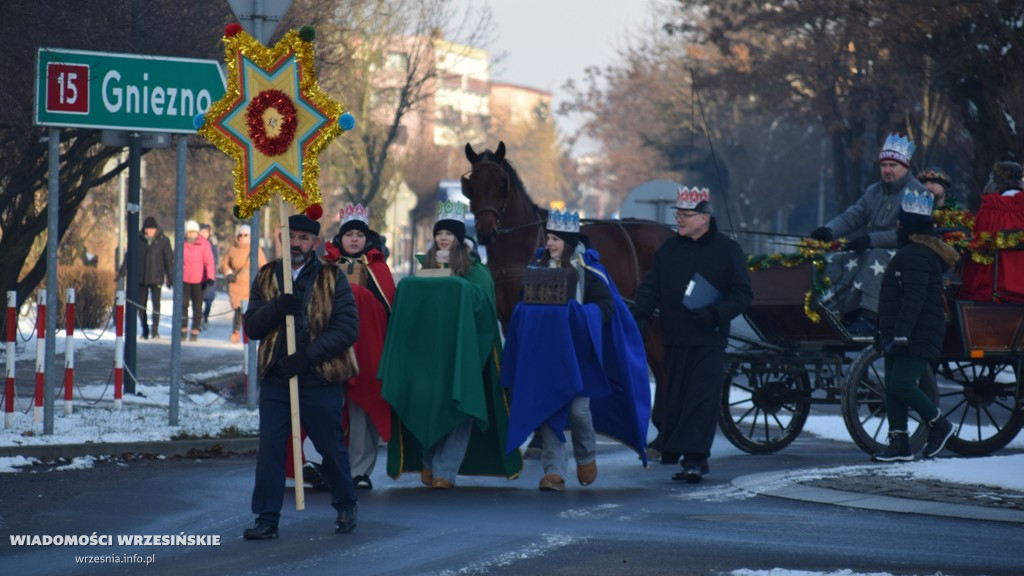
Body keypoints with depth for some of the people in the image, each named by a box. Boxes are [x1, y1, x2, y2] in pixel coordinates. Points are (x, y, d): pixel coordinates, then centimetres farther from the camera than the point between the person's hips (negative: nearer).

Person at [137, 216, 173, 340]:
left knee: (156, 303, -13)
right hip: (141, 278, 3)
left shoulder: (163, 241, -1)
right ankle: (145, 331, 17)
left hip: (156, 278, -3)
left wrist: (170, 278, -1)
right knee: (141, 306, 5)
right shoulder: (139, 240, 3)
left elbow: (169, 260, 2)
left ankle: (155, 330, -7)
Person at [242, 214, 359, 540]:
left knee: (332, 448, 10)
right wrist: (275, 308, -18)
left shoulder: (333, 280, -2)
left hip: (321, 382, -2)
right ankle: (267, 519, 0)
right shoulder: (266, 278, 8)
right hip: (275, 379, 2)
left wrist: (308, 355, -20)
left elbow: (347, 329, -10)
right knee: (269, 448, -5)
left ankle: (345, 507, 32)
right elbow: (252, 327, 3)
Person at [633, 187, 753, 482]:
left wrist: (717, 314, -17)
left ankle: (695, 458, -14)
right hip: (674, 339, 4)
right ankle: (669, 448, 28)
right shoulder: (669, 249, 11)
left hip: (709, 340, -4)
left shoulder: (727, 250, -1)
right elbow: (650, 287, 11)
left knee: (703, 399, -11)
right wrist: (642, 316, -7)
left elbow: (743, 293, -2)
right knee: (673, 397, 11)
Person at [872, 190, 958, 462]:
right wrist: (889, 334, 25)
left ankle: (939, 425, 1)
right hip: (902, 335, 11)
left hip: (918, 336, -11)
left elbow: (914, 299, -24)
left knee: (901, 385, -16)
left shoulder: (916, 255, -16)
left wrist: (900, 335, -28)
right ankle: (899, 444, 7)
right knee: (892, 388, 6)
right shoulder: (912, 252, 20)